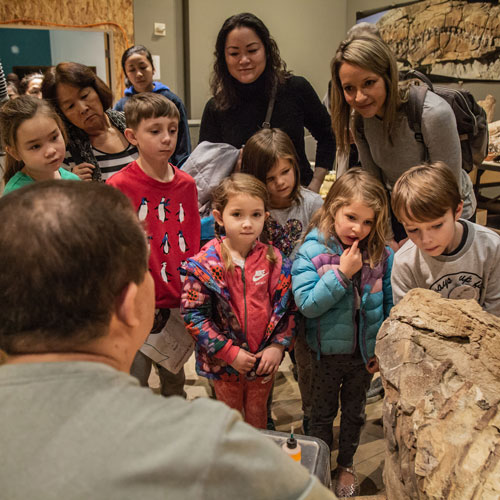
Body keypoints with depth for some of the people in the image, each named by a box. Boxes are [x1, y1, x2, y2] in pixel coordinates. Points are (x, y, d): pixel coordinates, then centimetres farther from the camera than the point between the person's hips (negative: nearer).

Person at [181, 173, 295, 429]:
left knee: (257, 413, 24)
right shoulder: (205, 265, -17)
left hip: (264, 360, 2)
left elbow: (287, 306, -2)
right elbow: (193, 314, -17)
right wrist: (229, 352, -19)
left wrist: (278, 345, -13)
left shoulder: (275, 260, -8)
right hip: (225, 361, -2)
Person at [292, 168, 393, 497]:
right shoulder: (311, 252, -18)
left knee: (355, 413, 23)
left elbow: (390, 305, -2)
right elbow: (307, 304, -24)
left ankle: (346, 465, 47)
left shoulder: (381, 254, -11)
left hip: (366, 352, 2)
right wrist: (342, 274, -30)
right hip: (328, 352, -2)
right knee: (323, 413, 21)